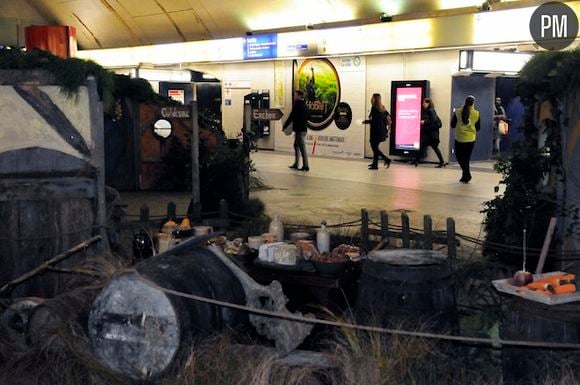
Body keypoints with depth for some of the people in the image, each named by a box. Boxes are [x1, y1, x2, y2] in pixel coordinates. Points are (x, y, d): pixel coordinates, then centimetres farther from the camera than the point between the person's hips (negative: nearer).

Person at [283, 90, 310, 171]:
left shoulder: (297, 105, -14)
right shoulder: (304, 105, 13)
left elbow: (291, 117, -13)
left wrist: (284, 126, -5)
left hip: (299, 129, -10)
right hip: (303, 128, 10)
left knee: (302, 148, -7)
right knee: (296, 145, 17)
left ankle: (306, 166, -5)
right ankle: (296, 164, 21)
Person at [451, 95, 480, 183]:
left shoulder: (458, 111, -7)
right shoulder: (476, 113, -6)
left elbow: (452, 125, 0)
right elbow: (478, 128, 3)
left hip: (459, 138, -1)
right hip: (471, 139, 2)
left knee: (460, 157, 11)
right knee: (466, 158, 15)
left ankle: (467, 174, -8)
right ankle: (465, 177, 19)